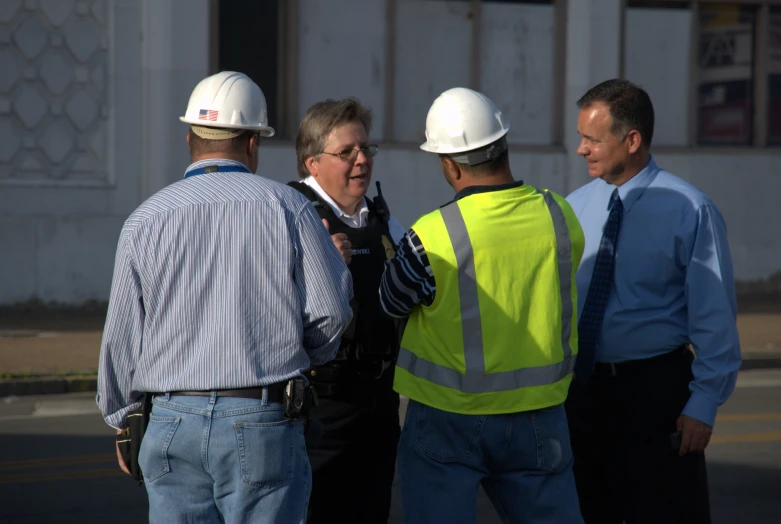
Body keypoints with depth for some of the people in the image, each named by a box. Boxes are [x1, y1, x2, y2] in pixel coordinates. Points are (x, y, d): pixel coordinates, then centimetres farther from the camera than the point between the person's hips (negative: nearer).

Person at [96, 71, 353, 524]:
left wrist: (121, 421, 20)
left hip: (174, 423, 2)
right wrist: (307, 358, 18)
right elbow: (331, 312, -5)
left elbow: (121, 338, 6)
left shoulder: (146, 220, 4)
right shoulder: (286, 207, -1)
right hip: (264, 420, -2)